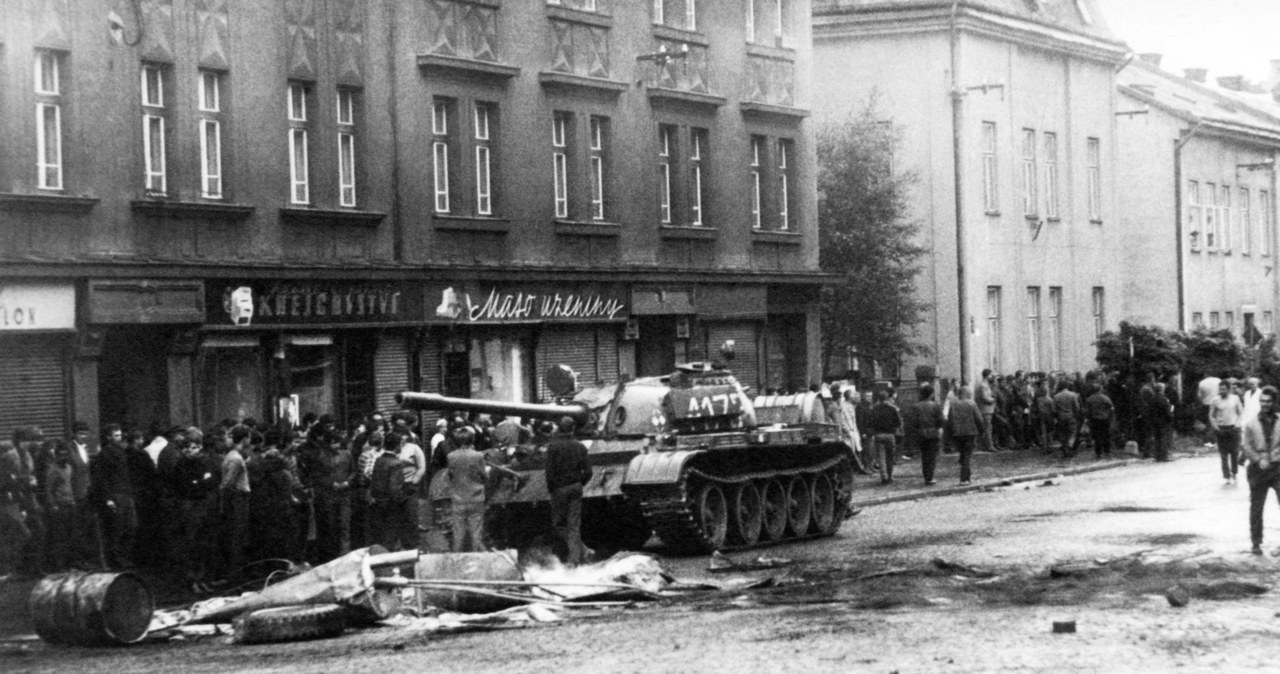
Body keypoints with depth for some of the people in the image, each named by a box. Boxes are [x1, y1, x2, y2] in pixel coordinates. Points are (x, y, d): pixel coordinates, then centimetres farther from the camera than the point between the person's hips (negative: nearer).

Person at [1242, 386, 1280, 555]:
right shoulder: (1251, 424, 4)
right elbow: (1247, 447, 1)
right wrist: (1259, 460, -13)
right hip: (1258, 470, 1)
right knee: (1256, 508, 7)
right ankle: (1256, 543, 17)